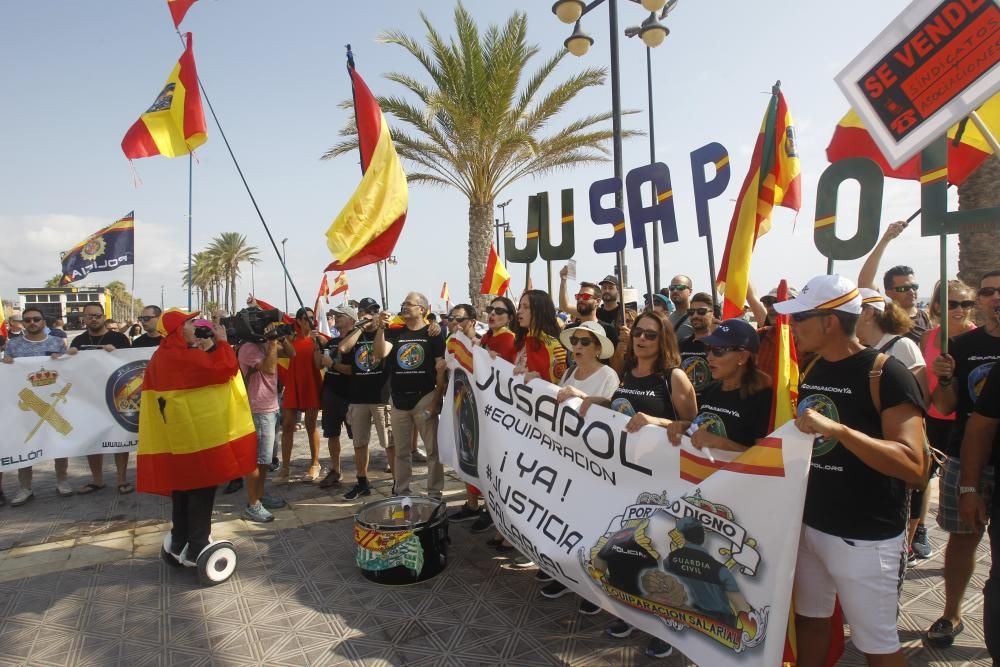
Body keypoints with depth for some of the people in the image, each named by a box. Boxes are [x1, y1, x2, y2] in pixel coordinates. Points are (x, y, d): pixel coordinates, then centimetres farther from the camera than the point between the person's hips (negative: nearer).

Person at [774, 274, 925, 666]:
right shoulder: (812, 369, 5)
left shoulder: (886, 374, -16)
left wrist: (839, 429, -37)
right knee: (809, 619, 20)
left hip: (865, 538, -6)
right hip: (809, 524, 7)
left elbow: (912, 466, -27)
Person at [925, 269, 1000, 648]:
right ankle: (951, 616, 23)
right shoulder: (963, 345, 4)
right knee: (961, 537, 10)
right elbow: (945, 407, 4)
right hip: (965, 457, 1)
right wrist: (944, 379, -13)